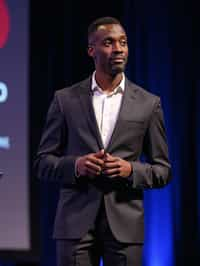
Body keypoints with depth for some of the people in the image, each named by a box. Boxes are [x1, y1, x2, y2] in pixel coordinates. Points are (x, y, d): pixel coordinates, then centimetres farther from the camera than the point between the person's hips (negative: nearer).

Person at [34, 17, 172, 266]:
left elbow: (163, 170, 9)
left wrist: (131, 170, -11)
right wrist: (75, 165, -12)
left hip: (125, 224, 1)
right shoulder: (66, 99, 6)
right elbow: (43, 162, 8)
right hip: (76, 220, 0)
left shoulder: (148, 103, 7)